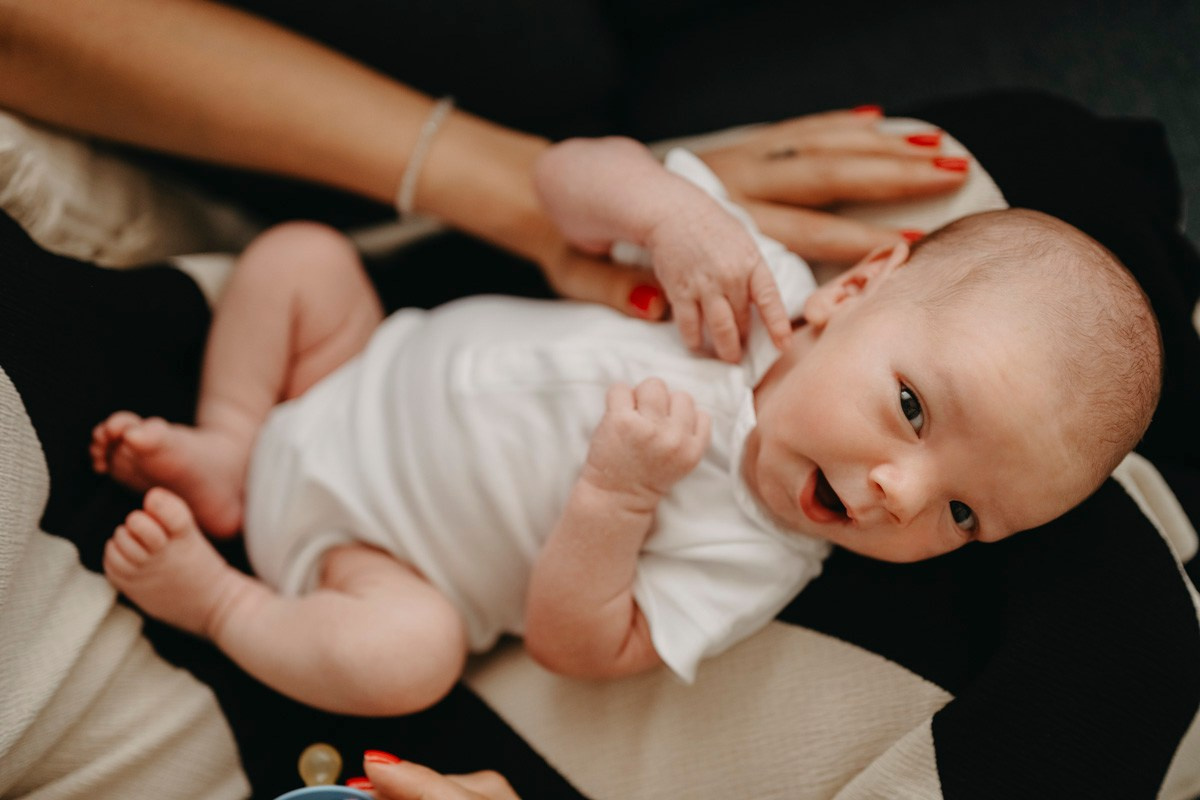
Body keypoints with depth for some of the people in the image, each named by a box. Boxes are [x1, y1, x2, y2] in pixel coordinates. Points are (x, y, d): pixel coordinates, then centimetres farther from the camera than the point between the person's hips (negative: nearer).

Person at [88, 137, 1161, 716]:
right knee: (297, 253, -6)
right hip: (367, 387, 4)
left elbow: (572, 641, -23)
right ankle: (224, 456, 9)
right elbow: (566, 175, -11)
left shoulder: (749, 561, -24)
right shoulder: (748, 268, -18)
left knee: (406, 649, -33)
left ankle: (216, 598, -5)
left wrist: (617, 492, -39)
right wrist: (663, 206, -32)